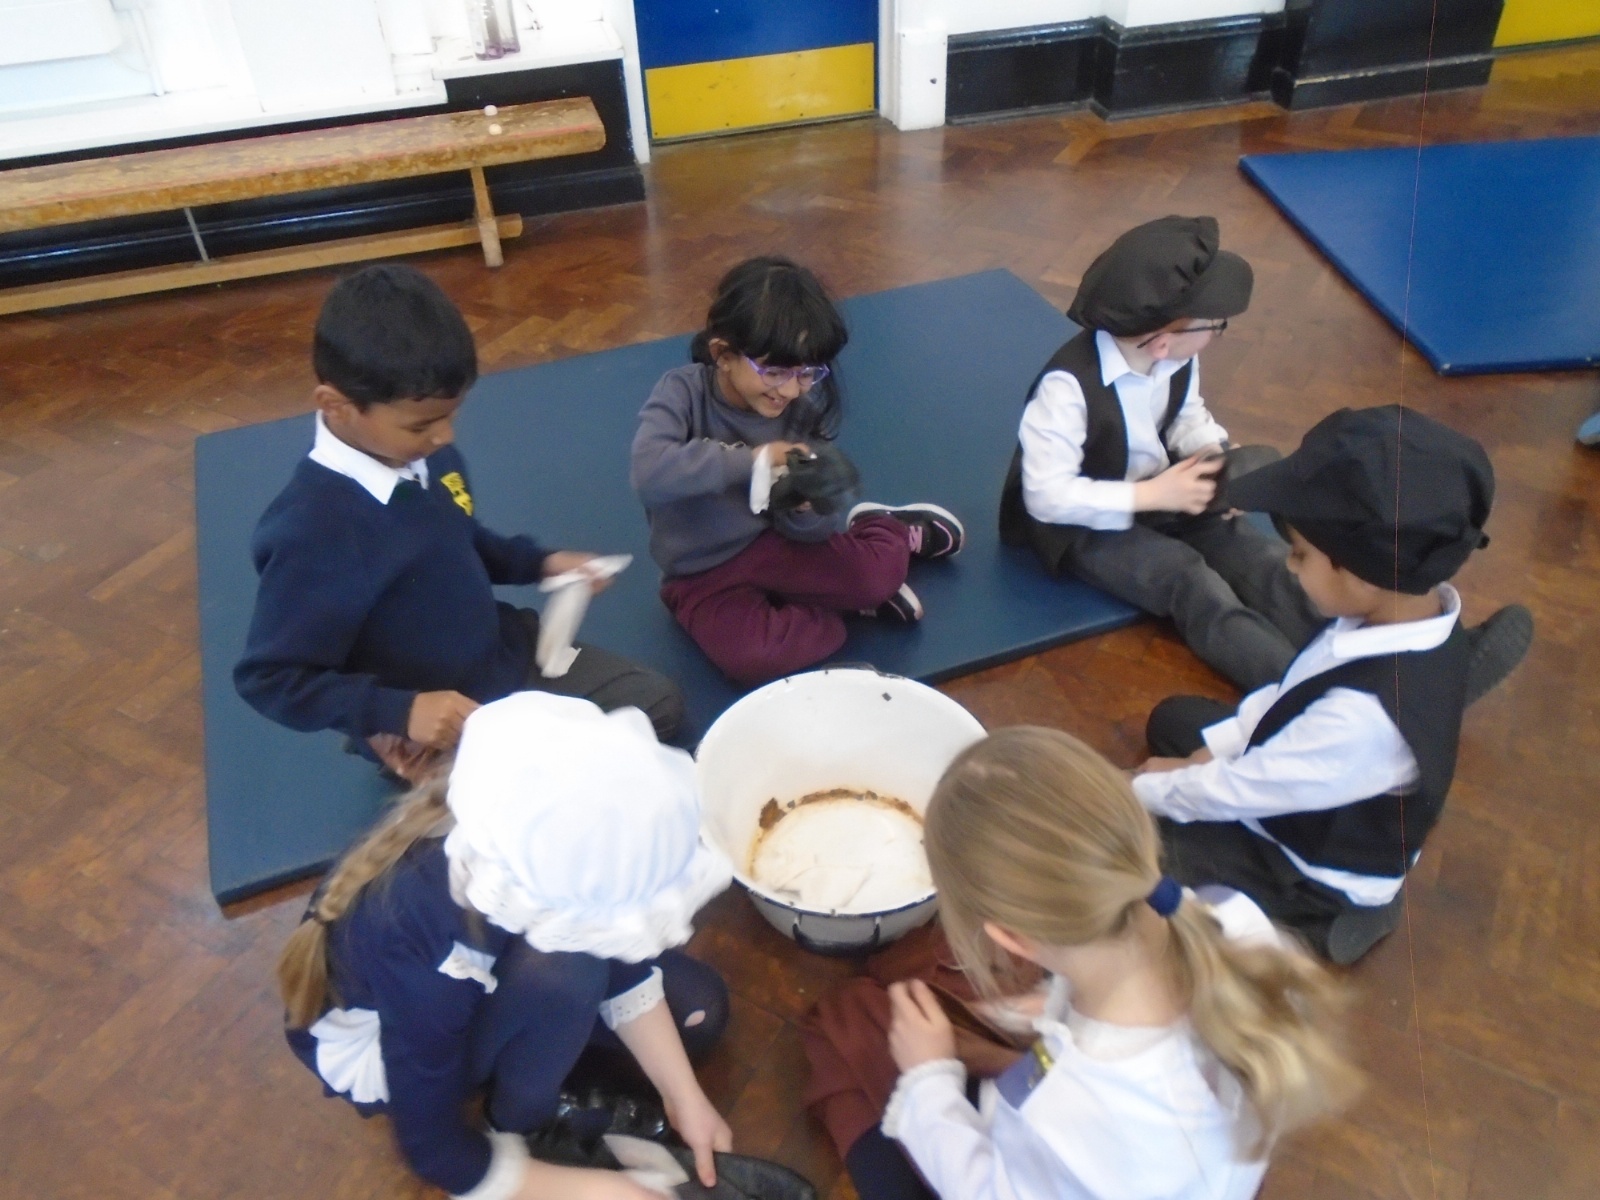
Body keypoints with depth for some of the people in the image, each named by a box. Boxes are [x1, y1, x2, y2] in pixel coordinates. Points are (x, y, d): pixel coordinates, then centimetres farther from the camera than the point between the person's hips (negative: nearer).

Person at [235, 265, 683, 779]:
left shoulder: (427, 454, -9)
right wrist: (398, 711, -32)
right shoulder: (312, 529, -32)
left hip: (508, 654, 8)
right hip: (432, 730, -7)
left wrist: (540, 562, 0)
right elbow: (268, 678, -24)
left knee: (659, 703, 12)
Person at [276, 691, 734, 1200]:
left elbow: (625, 970, -11)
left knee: (698, 1008, -4)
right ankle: (518, 1127, -6)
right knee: (566, 974, -34)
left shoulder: (549, 845, -30)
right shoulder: (414, 944, -42)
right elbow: (434, 1151, -27)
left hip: (482, 975, 5)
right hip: (375, 1042, -4)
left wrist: (684, 1097, -12)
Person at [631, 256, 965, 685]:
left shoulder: (809, 405, -9)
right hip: (702, 574, -1)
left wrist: (808, 510, -29)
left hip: (775, 543, 2)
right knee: (750, 658, -30)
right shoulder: (683, 392, -18)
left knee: (881, 572, -23)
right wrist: (751, 459, -31)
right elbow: (650, 475, -38)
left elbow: (808, 528, -5)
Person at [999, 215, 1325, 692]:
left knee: (1263, 557, -17)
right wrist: (1153, 495, -27)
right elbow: (1048, 497, -28)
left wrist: (1217, 460, -10)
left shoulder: (1177, 357, -8)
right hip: (1085, 523, -7)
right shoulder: (1068, 384, -30)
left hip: (1157, 494, 7)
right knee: (1192, 582, -29)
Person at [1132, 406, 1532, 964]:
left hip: (1314, 871, -8)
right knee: (1173, 717, 19)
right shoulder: (1412, 613, -16)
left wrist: (1138, 791, -10)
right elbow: (1292, 692, 0)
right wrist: (1209, 752, -2)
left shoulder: (1364, 716, -41)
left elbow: (1239, 791, -26)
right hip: (1300, 791, 8)